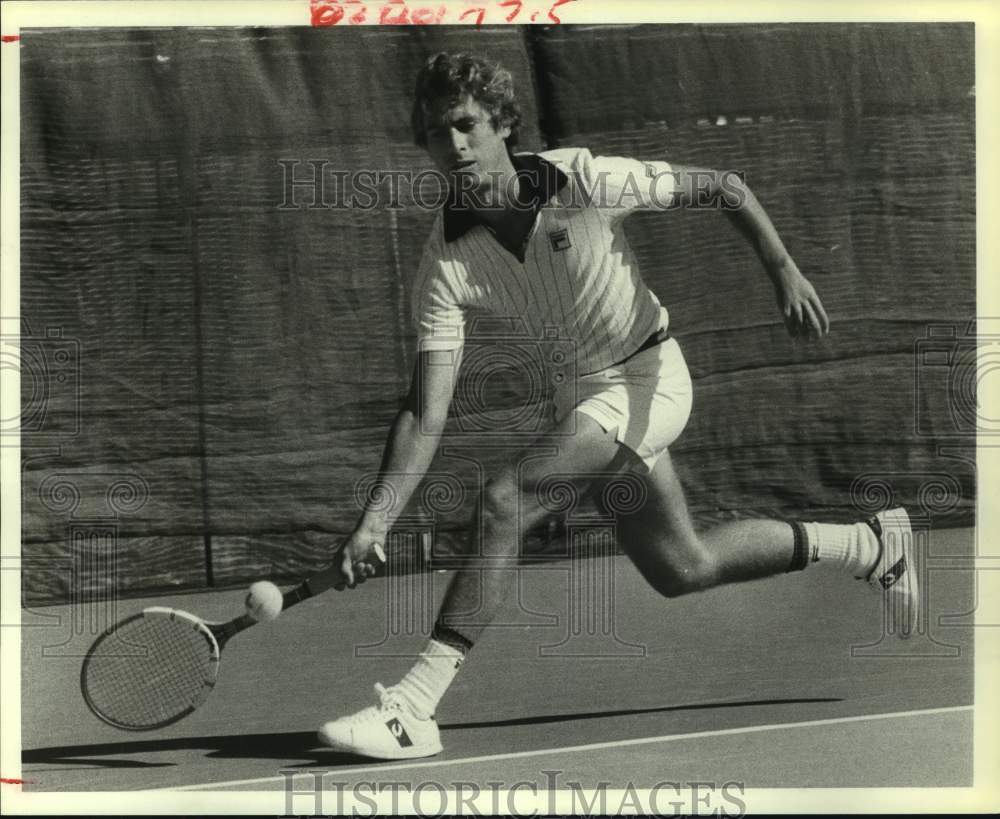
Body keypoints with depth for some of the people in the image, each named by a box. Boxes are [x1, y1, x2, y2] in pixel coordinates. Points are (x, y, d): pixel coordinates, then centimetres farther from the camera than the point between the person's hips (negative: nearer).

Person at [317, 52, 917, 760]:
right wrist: (373, 524, -29)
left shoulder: (583, 181, -21)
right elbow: (426, 416, -18)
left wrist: (786, 274, -20)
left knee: (505, 500, -25)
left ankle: (413, 707, -23)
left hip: (647, 376, -5)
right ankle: (875, 547, 35)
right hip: (578, 396, 5)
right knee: (683, 570, 14)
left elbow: (721, 188, -8)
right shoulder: (446, 265, -14)